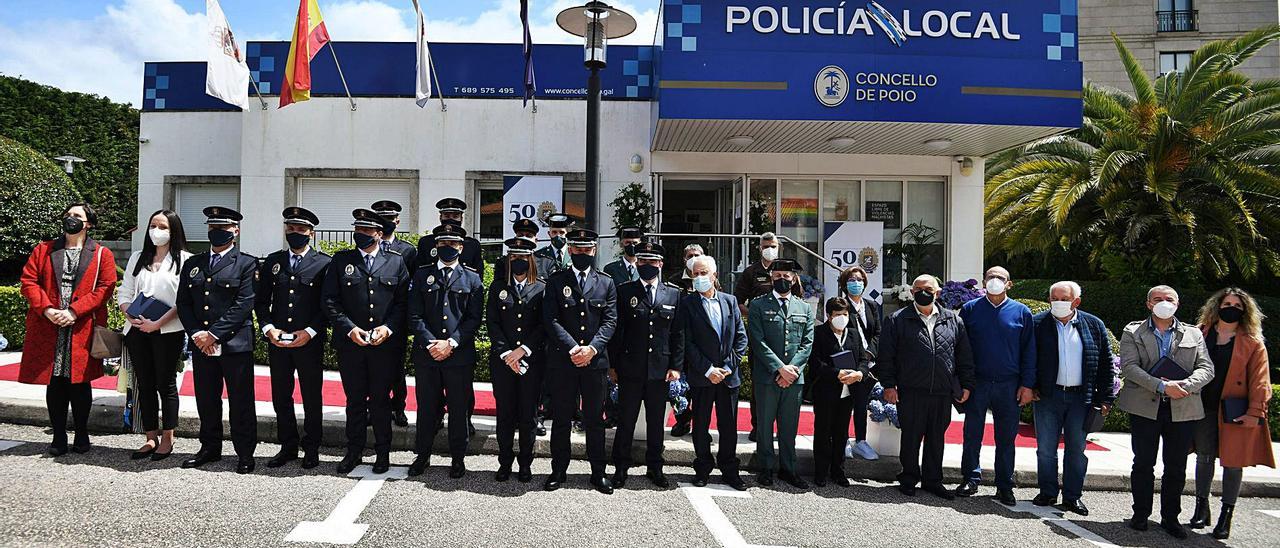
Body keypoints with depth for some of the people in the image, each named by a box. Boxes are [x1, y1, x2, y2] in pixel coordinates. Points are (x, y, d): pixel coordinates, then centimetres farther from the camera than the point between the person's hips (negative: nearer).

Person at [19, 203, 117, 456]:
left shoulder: (102, 254, 5)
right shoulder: (43, 250, 13)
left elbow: (105, 287, -4)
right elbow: (28, 281, 6)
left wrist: (74, 311, -14)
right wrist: (46, 309, -9)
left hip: (83, 329, -2)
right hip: (48, 330, 2)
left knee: (80, 383, 4)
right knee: (54, 384, 4)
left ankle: (81, 434, 17)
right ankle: (59, 437, 13)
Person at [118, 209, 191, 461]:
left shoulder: (184, 260, -1)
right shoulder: (137, 258, 16)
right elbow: (123, 293, 13)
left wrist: (158, 323, -15)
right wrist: (131, 316, -6)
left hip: (168, 331, -5)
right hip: (137, 330, 5)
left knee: (166, 384, 1)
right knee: (145, 385, 8)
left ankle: (167, 439, 10)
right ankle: (151, 438, 15)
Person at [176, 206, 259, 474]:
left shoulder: (246, 263, -1)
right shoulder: (193, 264, 15)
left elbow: (244, 305, -10)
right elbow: (183, 303, 11)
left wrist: (214, 334, -14)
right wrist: (196, 334, -4)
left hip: (235, 344, -5)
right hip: (201, 344, 5)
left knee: (241, 402, 0)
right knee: (206, 400, 12)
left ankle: (245, 453, 9)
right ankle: (210, 448, 26)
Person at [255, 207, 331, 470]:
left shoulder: (324, 263, -1)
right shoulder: (272, 261, 10)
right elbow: (261, 301, 10)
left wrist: (309, 332, -14)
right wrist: (268, 328, -6)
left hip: (310, 342, -3)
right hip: (277, 341, 4)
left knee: (312, 398, 6)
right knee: (280, 397, 9)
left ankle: (311, 448, 18)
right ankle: (288, 447, 22)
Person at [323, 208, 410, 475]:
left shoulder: (396, 262, 7)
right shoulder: (341, 260, 6)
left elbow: (403, 302, 4)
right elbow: (329, 301, 1)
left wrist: (388, 328, -10)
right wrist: (350, 329, -10)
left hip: (385, 344, 0)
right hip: (350, 343, 1)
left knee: (380, 400, 7)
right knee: (355, 399, 8)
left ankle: (383, 453, 19)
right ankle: (353, 451, 21)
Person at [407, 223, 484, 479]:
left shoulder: (472, 279, 6)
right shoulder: (422, 275, 7)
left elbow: (475, 318, -1)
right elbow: (414, 315, 1)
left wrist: (451, 342, -12)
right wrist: (430, 343, -11)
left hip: (460, 354, -1)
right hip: (426, 353, 1)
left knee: (458, 408, 6)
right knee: (426, 406, 9)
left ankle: (458, 458, 18)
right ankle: (422, 455, 23)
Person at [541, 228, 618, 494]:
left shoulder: (606, 283, 10)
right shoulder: (556, 281, 6)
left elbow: (610, 321, 2)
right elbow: (551, 320, -4)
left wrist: (592, 347, -13)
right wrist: (572, 348, -15)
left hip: (595, 360, 1)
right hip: (561, 361, -1)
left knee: (595, 419, 6)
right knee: (561, 419, 6)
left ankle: (598, 472, 16)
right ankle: (559, 470, 17)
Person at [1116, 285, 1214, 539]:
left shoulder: (1193, 334, 12)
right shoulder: (1133, 332, 5)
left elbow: (1206, 368, 2)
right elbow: (1128, 366, -7)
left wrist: (1184, 386, -17)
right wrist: (1162, 386, -19)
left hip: (1182, 409, 2)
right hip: (1144, 406, -2)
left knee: (1176, 467, 8)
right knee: (1143, 463, 4)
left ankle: (1170, 517, 20)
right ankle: (1140, 514, 16)